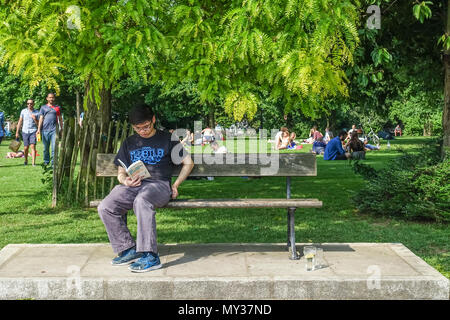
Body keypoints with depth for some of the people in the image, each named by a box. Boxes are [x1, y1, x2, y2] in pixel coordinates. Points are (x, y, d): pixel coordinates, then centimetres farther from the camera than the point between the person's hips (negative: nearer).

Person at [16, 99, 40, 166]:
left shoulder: (37, 112, 3)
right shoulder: (23, 111, 6)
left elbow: (38, 124, 5)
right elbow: (20, 122, 10)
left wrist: (35, 119, -14)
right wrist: (17, 132, 8)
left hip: (33, 131, -1)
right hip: (25, 131, 2)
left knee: (33, 146, -14)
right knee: (26, 148, 4)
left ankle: (33, 162, -15)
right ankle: (26, 160, 28)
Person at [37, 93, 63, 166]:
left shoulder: (58, 107, 13)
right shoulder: (43, 107, 11)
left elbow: (60, 119, 18)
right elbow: (41, 118, 5)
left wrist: (62, 129, 14)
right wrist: (39, 129, -4)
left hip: (54, 130, -1)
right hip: (45, 130, 1)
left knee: (54, 147, -10)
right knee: (46, 148, 8)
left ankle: (53, 163, -9)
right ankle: (46, 161, 23)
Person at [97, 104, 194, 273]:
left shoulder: (167, 139, 12)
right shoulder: (129, 143, 22)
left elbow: (188, 163, 14)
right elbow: (121, 172, 21)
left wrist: (175, 185, 4)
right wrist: (125, 181, -4)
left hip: (159, 183, -4)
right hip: (133, 185, 5)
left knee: (141, 201, -41)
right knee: (105, 208, -24)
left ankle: (150, 256, -40)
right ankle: (128, 249, -13)